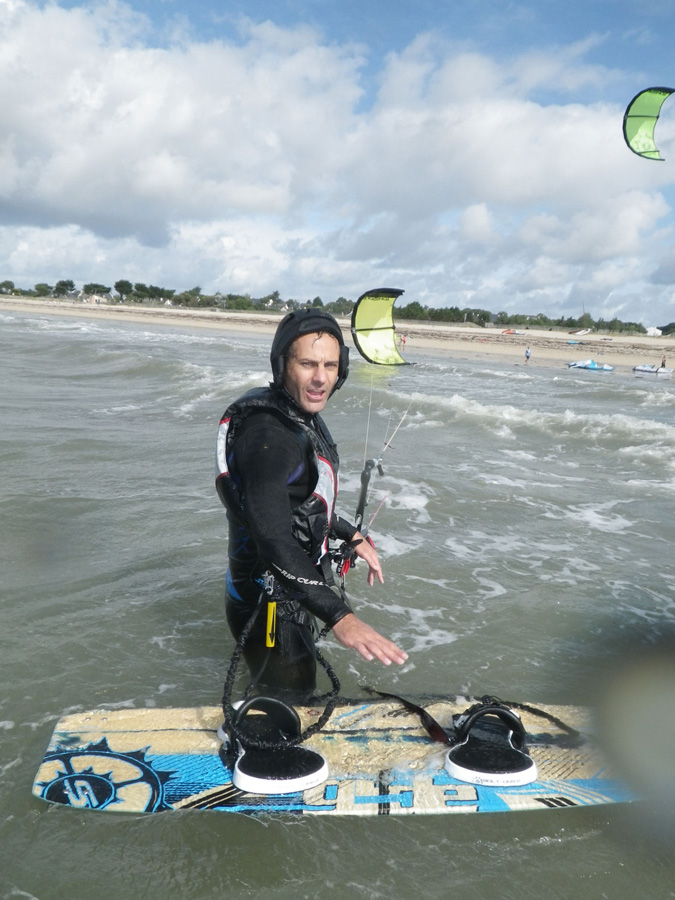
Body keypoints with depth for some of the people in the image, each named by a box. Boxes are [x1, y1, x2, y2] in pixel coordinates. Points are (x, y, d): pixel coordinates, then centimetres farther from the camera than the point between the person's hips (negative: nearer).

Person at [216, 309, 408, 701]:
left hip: (295, 585, 10)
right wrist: (339, 615, -44)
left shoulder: (303, 416, 2)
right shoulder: (269, 432, -29)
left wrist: (353, 537, 16)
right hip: (272, 604, -10)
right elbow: (271, 537, -38)